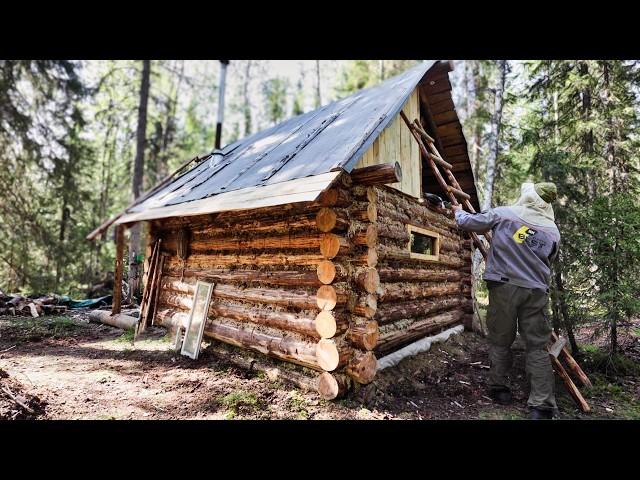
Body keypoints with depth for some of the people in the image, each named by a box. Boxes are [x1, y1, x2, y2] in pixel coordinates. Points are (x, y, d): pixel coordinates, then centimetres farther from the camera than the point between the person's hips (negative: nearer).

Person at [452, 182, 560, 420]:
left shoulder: (503, 213, 1)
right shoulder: (553, 230, 11)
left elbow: (467, 222, 5)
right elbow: (548, 262, 19)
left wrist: (458, 211, 27)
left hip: (504, 286, -2)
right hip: (536, 291, 3)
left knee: (500, 340, 12)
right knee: (537, 346, 8)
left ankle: (499, 389, 24)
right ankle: (542, 405, 8)